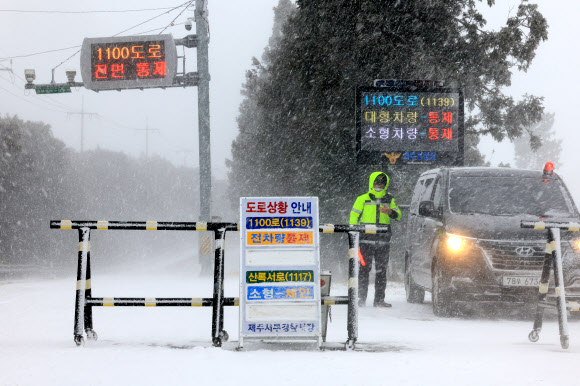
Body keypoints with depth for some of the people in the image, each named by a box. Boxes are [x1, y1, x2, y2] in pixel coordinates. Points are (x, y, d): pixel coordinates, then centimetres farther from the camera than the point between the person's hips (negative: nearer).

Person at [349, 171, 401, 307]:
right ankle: (361, 298, -3)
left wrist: (390, 212, -16)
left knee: (381, 271, 4)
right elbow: (353, 216, 5)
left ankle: (379, 299, 8)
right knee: (364, 269, -6)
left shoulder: (389, 200, 15)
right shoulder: (362, 199, 7)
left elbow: (398, 215, 7)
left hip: (383, 242, 3)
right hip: (366, 241, -3)